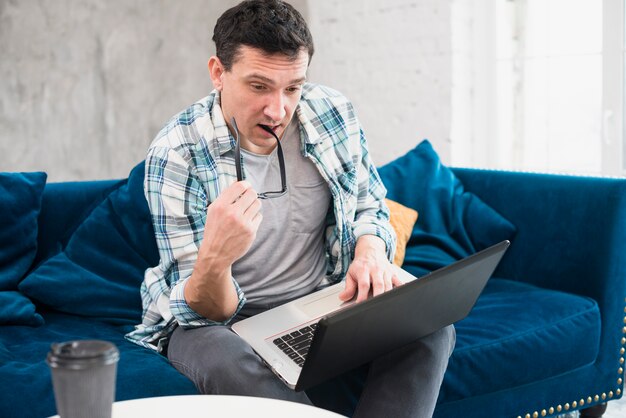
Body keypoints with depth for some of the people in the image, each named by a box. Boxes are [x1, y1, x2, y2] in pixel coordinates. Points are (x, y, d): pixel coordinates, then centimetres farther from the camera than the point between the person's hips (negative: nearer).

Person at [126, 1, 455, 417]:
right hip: (223, 320, -3)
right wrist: (214, 258, -43)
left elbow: (369, 207, 9)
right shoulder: (176, 154, -18)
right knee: (228, 363, -37)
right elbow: (203, 311, -18)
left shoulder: (334, 112, -7)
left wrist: (370, 249, -15)